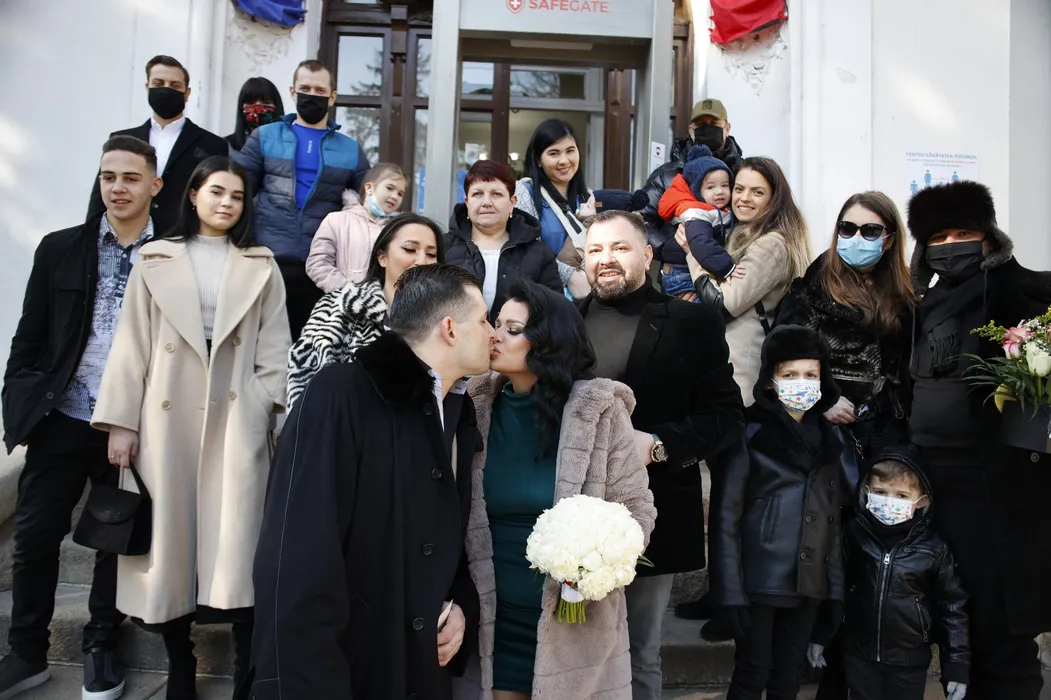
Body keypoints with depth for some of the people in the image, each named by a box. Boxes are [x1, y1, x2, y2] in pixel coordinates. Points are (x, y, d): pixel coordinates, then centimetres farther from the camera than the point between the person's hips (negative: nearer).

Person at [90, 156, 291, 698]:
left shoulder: (261, 268, 10)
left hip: (235, 420, -1)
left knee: (236, 540, -3)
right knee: (170, 534, 6)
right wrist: (120, 421, 0)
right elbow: (131, 344, 6)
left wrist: (266, 414, -5)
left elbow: (274, 350, 5)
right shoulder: (155, 261, 9)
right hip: (167, 418, 1)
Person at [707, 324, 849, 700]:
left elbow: (833, 518, 13)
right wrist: (730, 592, -14)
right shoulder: (749, 433, -7)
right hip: (760, 581, -5)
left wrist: (836, 586, 7)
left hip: (809, 584, 5)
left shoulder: (830, 438, 10)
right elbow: (725, 517, -9)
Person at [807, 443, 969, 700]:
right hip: (860, 654, 1)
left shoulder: (934, 547, -9)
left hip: (910, 661, -1)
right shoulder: (854, 534, -6)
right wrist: (819, 636, 8)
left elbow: (952, 607, -3)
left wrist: (957, 665, -3)